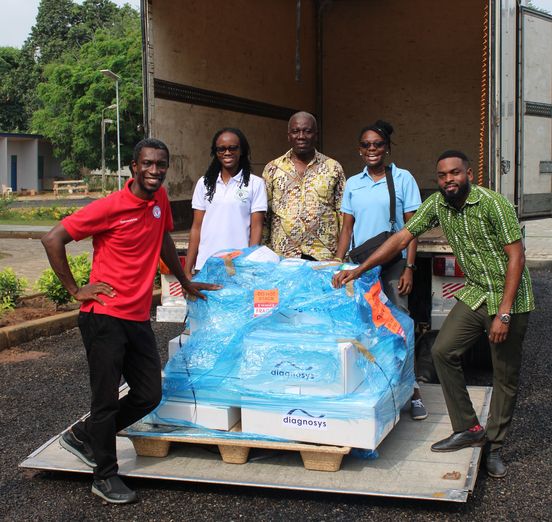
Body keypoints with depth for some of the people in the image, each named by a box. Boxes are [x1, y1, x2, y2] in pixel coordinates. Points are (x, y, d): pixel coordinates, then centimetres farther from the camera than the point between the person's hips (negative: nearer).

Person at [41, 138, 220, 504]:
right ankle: (105, 477, 18)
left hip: (139, 318, 7)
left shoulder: (160, 199, 5)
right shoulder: (111, 207, -15)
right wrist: (75, 290, -11)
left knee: (149, 395, 9)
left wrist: (185, 283, 29)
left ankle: (83, 436, 30)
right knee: (107, 396, 0)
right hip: (105, 316, -7)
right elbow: (53, 239, -14)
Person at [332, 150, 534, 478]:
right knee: (443, 351, -1)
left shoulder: (493, 204, -20)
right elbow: (402, 238, -1)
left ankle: (494, 446, 17)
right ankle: (469, 428, 13)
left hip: (509, 297, -6)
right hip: (476, 294, 6)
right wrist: (357, 270, -8)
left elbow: (517, 257, -20)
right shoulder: (437, 204, -2)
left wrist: (503, 313, -23)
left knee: (506, 375, 2)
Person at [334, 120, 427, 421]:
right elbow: (347, 228, 13)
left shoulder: (403, 179, 1)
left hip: (393, 263, -3)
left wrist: (409, 267, -8)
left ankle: (412, 390, 3)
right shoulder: (353, 184, 11)